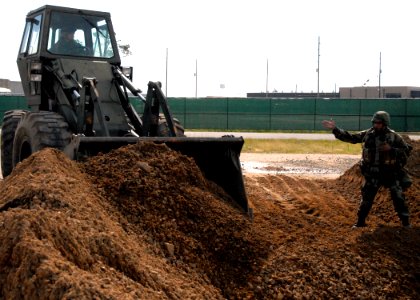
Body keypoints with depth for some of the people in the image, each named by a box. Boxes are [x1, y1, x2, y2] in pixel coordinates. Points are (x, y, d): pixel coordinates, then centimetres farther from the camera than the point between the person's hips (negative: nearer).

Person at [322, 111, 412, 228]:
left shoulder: (394, 136, -9)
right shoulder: (367, 134, -2)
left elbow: (406, 151, -9)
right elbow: (350, 137, 2)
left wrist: (391, 149, -24)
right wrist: (335, 129, -6)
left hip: (390, 173, -2)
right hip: (372, 174, 3)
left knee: (398, 197, 0)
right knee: (366, 197, 9)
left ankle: (405, 221, 15)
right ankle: (360, 221, 22)